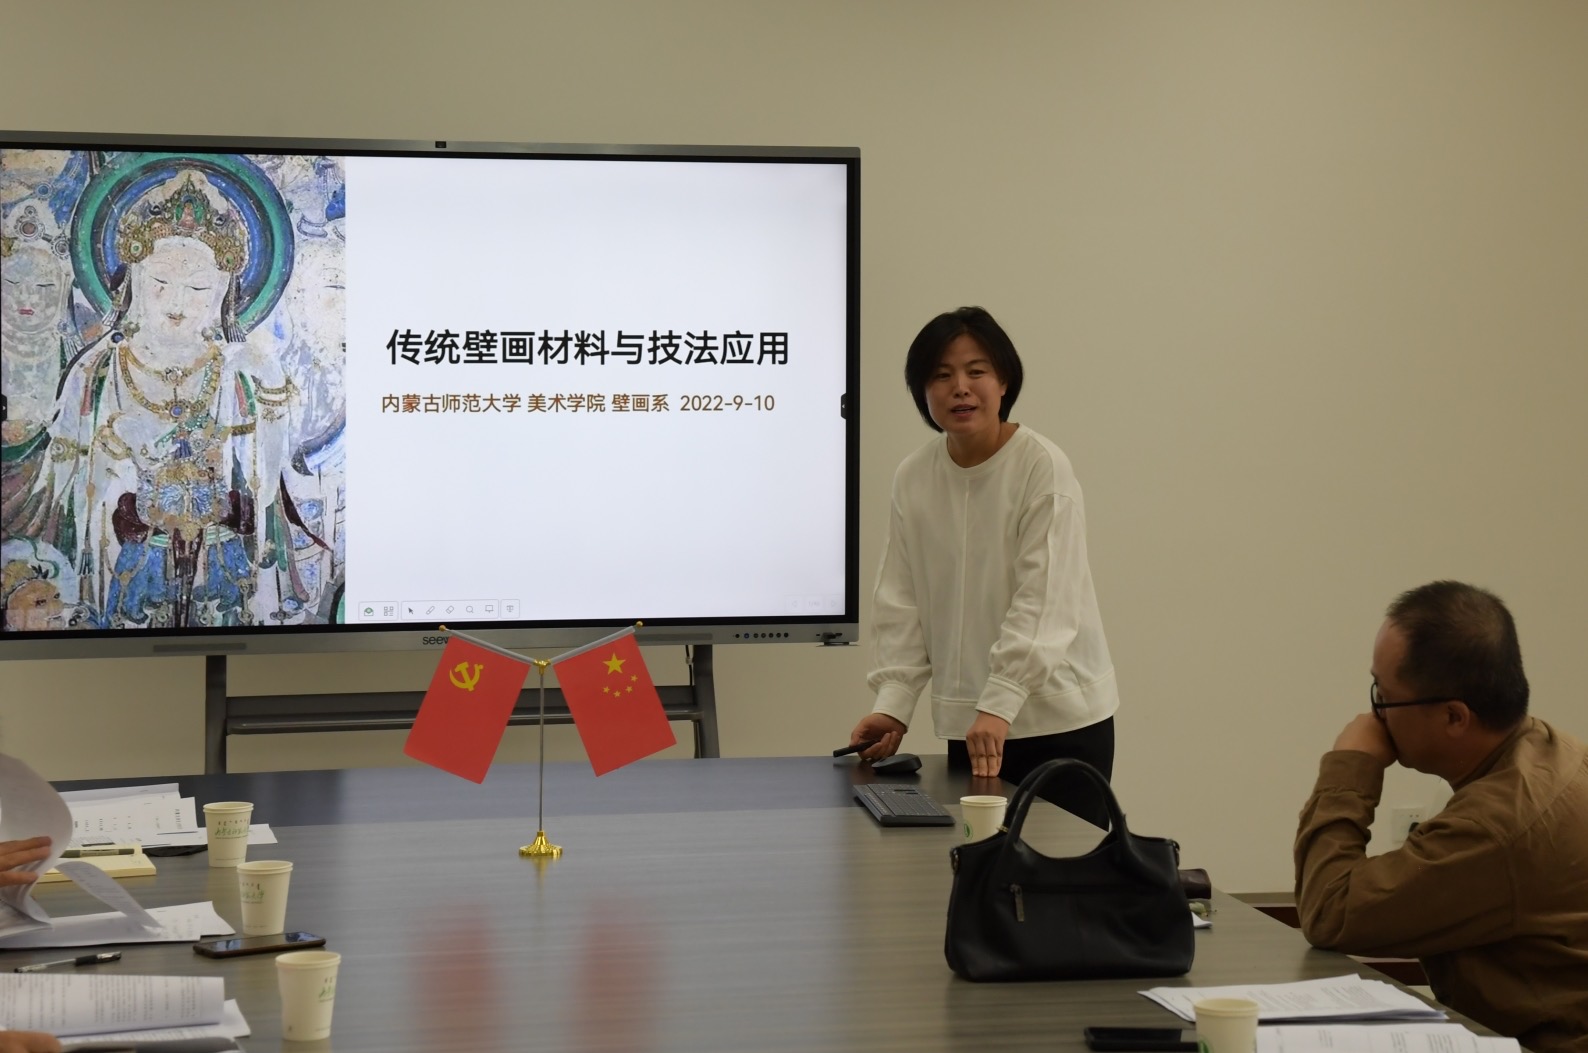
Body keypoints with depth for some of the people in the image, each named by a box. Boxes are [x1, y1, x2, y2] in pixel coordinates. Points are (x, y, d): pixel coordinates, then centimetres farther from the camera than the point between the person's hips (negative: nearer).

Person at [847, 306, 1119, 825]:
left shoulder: (1043, 468, -10)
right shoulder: (913, 478, 5)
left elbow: (1044, 601, -17)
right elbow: (901, 602, 7)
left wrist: (1000, 705, -26)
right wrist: (892, 705, -5)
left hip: (1060, 720, -4)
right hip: (967, 724, 4)